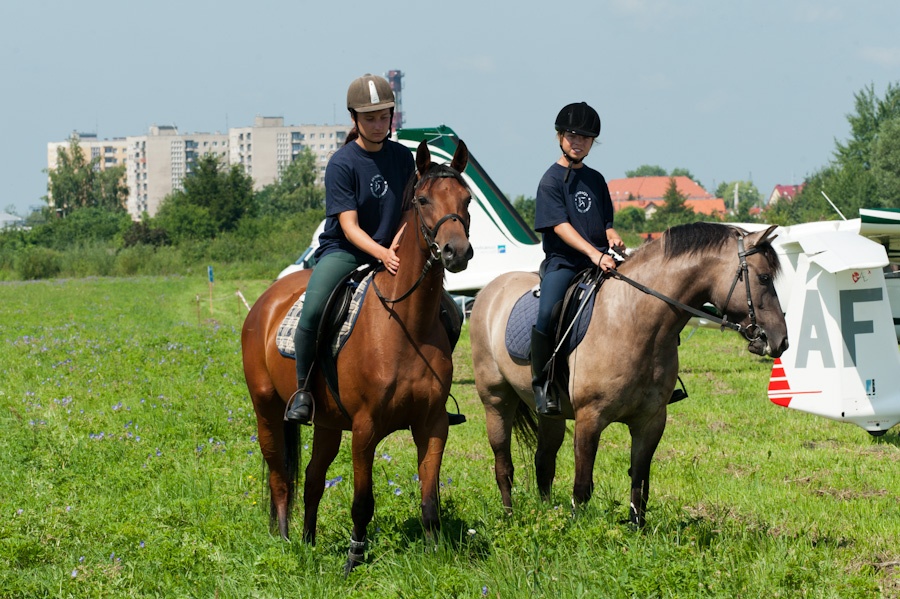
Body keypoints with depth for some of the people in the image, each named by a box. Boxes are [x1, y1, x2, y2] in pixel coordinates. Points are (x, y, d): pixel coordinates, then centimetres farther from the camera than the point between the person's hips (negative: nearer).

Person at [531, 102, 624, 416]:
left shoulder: (596, 180, 18)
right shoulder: (552, 180, -2)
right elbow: (560, 226, -14)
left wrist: (612, 238, -2)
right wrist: (594, 253, -27)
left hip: (599, 260, 6)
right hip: (562, 261, -6)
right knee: (547, 313, -30)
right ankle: (541, 384, -15)